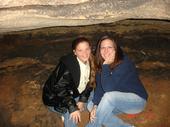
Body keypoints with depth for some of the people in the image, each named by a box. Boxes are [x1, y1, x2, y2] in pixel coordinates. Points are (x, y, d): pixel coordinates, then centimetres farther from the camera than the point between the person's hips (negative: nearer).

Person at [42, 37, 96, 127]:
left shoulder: (90, 62, -9)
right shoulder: (67, 64, -29)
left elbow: (90, 82, 1)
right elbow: (59, 88, -30)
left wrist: (83, 99, -9)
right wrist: (72, 107, -34)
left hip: (74, 94, 7)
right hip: (56, 98, -7)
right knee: (71, 114, -27)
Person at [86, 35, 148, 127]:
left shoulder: (123, 62, -24)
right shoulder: (101, 64, -4)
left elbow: (108, 88, -32)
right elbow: (99, 87, -7)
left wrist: (106, 65, -30)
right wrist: (95, 105, -19)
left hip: (137, 99, -7)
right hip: (118, 101, 7)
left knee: (109, 96, -33)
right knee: (90, 105, -8)